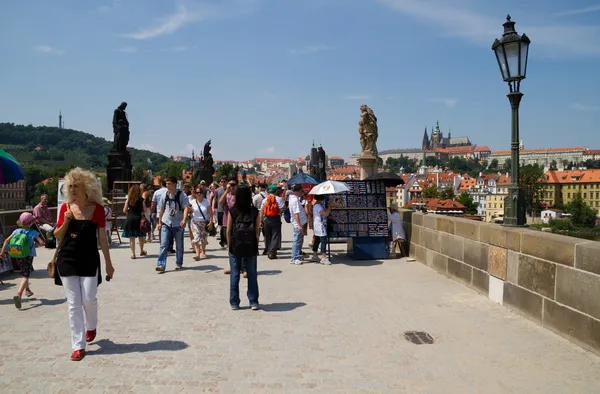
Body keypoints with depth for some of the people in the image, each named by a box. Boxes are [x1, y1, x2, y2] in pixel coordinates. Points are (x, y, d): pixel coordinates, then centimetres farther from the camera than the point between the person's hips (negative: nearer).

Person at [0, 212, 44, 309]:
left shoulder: (16, 231, 4)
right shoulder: (33, 232, -7)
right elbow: (41, 243, -14)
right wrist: (35, 244, 7)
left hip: (17, 257, 5)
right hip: (28, 256, -5)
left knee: (24, 273, 27)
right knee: (25, 276, -8)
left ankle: (27, 289, 43)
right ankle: (18, 294, -28)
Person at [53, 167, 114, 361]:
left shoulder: (97, 209, -4)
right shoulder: (65, 207, 2)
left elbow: (102, 238, 0)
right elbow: (57, 235, 7)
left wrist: (108, 263, 1)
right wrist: (66, 221, -12)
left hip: (89, 260, -2)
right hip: (67, 259, 2)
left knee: (89, 299, -3)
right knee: (73, 304, 2)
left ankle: (91, 326, 32)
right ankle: (78, 346, 10)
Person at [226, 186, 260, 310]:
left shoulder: (232, 212, -4)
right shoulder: (255, 212, -4)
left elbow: (228, 231, -2)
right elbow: (257, 231, -3)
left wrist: (229, 246, 7)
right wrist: (256, 246, 6)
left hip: (235, 248, 0)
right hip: (251, 248, 0)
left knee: (234, 275, 9)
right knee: (252, 275, 9)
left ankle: (234, 303, 15)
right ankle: (253, 302, 13)